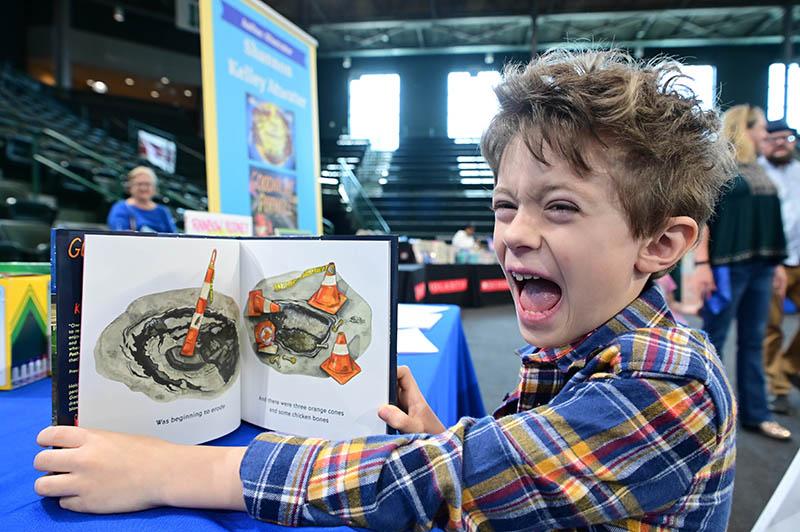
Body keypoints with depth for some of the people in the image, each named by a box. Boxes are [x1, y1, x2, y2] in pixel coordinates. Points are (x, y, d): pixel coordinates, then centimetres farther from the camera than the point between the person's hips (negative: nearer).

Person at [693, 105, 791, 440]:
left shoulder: (757, 168, 17)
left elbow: (767, 219, 19)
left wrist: (775, 262, 16)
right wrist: (701, 263, -20)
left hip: (759, 266, 7)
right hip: (727, 265, -7)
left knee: (753, 341, 11)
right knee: (713, 339, 1)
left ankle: (755, 414, 21)